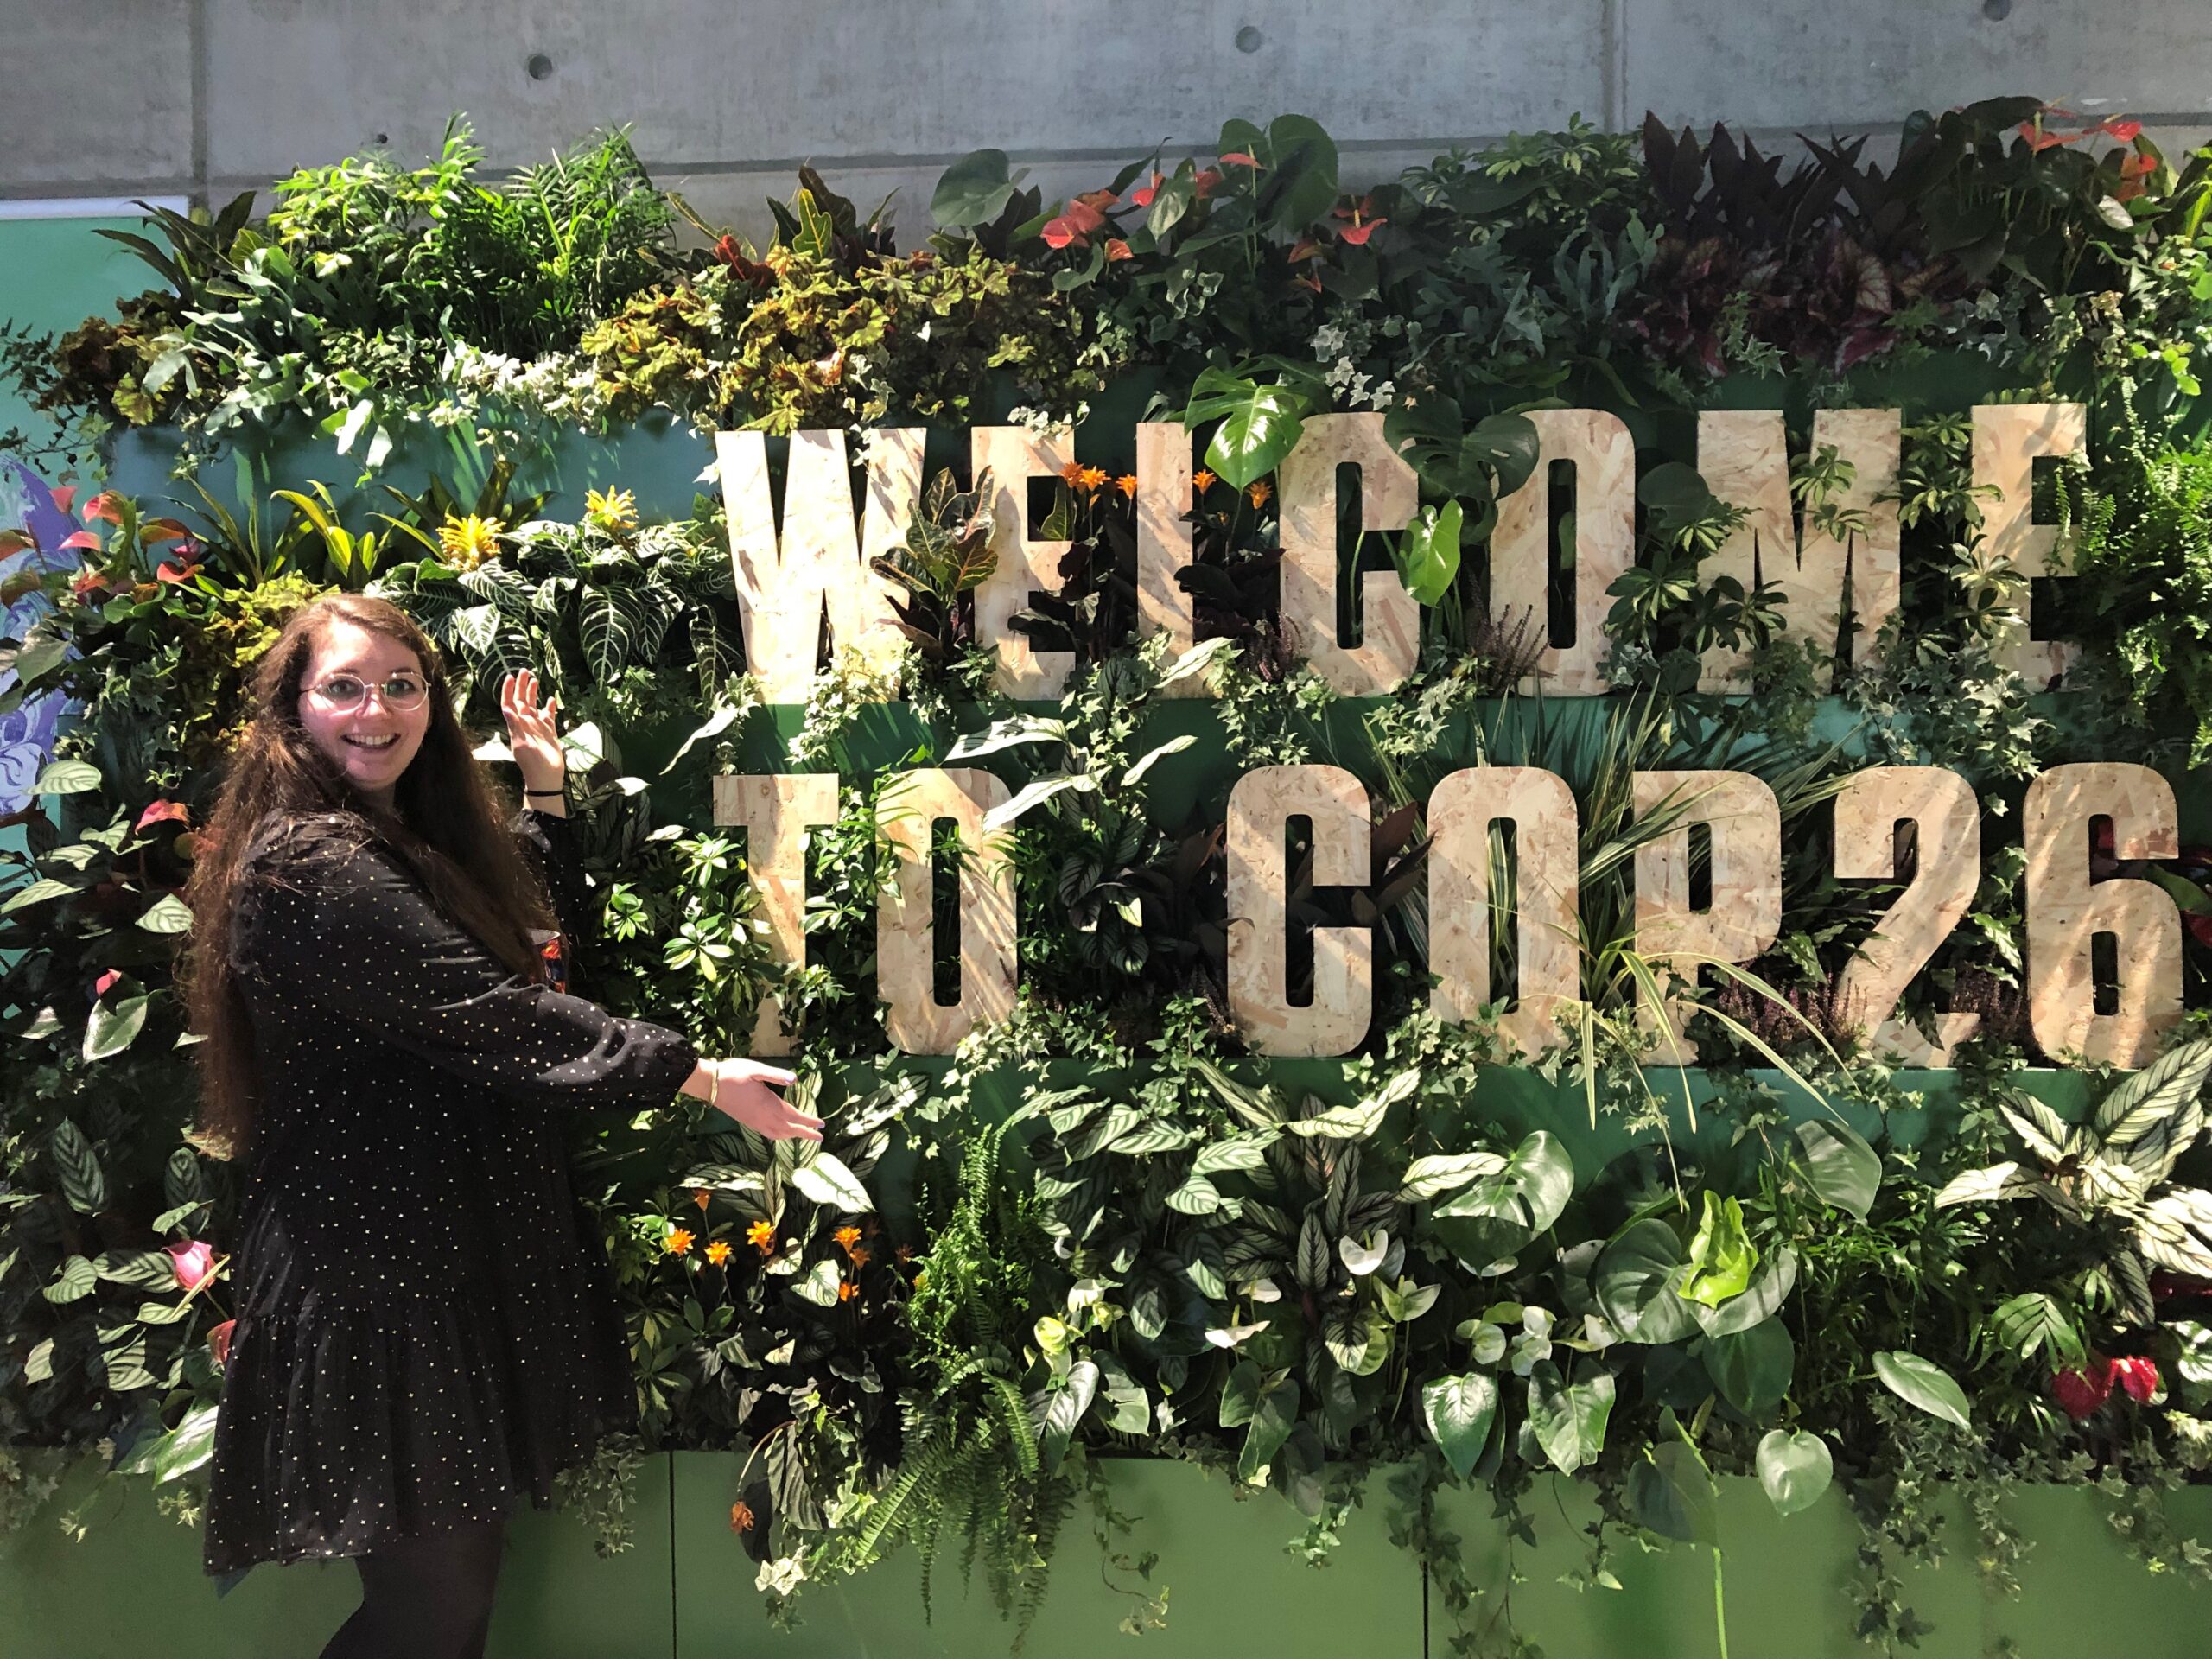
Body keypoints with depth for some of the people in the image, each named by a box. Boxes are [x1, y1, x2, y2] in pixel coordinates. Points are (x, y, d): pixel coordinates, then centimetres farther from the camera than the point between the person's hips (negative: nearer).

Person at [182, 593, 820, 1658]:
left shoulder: (409, 839, 13)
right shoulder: (306, 865, -18)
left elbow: (536, 928, 29)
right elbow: (483, 1010, -24)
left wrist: (545, 789, 22)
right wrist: (701, 1078, -21)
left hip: (461, 1246, 9)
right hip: (378, 1274, -9)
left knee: (464, 1564, 15)